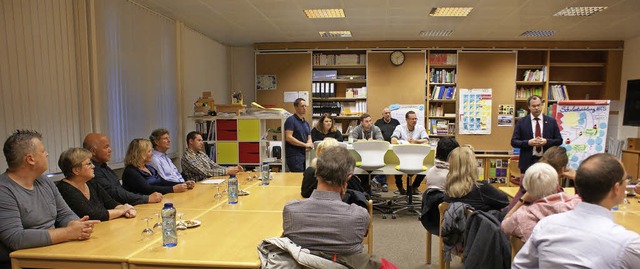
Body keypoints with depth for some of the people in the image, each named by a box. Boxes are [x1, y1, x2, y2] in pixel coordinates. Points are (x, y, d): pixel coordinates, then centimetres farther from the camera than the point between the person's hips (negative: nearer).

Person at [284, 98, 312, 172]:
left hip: (304, 155, 8)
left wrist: (309, 145, -7)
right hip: (294, 156, -8)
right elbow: (288, 138, -16)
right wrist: (305, 144, -13)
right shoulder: (291, 120, -6)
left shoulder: (306, 123, 19)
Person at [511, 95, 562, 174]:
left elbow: (559, 140, 8)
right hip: (527, 162, -1)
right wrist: (528, 142, -16)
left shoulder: (551, 121, 7)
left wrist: (546, 141, -11)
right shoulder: (521, 122, 3)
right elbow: (513, 141, 0)